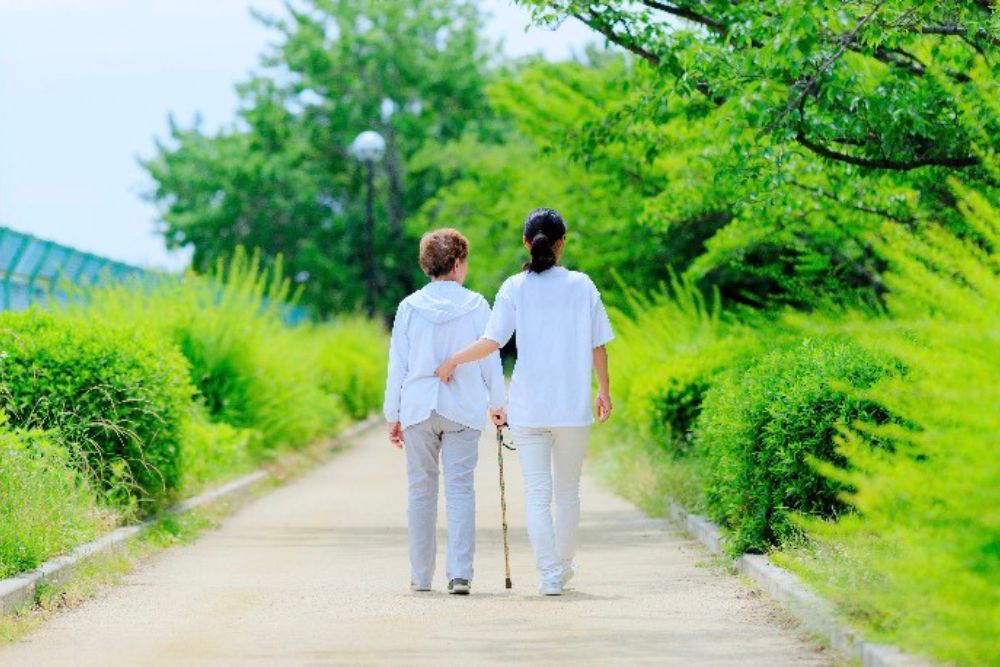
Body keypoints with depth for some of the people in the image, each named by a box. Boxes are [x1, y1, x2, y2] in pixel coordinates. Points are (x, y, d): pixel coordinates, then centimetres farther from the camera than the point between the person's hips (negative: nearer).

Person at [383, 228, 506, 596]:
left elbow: (397, 365, 3)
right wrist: (497, 403, 16)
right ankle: (460, 573, -10)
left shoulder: (410, 307, 1)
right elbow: (490, 358, 4)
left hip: (418, 409, 1)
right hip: (464, 409, -1)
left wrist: (393, 414, 10)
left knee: (421, 489, 8)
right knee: (460, 489, -1)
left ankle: (421, 575, 13)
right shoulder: (475, 305, -1)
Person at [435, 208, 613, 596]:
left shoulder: (515, 288, -3)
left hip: (528, 407, -1)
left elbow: (490, 343, -10)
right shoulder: (582, 286, 0)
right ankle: (563, 567, 29)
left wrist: (453, 361, 5)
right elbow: (598, 346, 3)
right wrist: (604, 390, 16)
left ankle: (550, 574, -7)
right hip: (573, 406, 1)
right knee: (568, 491, 16)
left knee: (537, 494, 2)